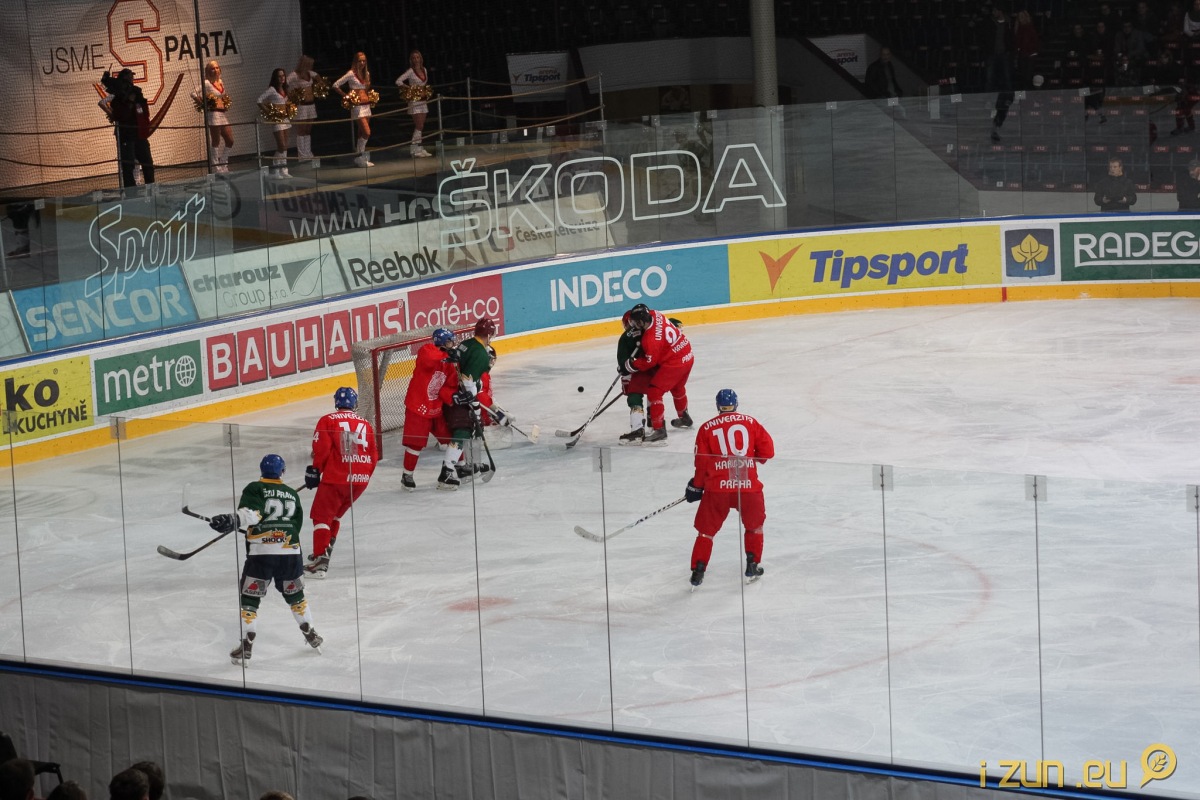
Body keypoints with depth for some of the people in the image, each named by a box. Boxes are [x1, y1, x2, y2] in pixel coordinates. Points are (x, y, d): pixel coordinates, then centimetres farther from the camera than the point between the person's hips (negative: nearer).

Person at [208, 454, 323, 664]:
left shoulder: (255, 489, 1)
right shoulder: (292, 494, 17)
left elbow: (251, 513, -19)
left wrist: (234, 521, -35)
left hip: (261, 553, -4)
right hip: (290, 552, 4)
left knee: (249, 599, 2)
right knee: (295, 595, 25)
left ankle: (246, 647, -6)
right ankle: (311, 636, 34)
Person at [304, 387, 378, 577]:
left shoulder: (328, 421, 0)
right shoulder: (365, 425, 14)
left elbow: (321, 449, -9)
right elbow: (373, 456, 15)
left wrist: (315, 470, 4)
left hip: (336, 478, -5)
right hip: (360, 480, 5)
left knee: (322, 516, 1)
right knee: (335, 514, 25)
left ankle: (320, 560, -12)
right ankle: (325, 549, 25)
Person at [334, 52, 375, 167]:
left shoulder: (366, 73, 11)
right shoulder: (351, 74, -8)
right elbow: (335, 85, -9)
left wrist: (370, 96, 12)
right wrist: (346, 96, -8)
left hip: (367, 105, 7)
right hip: (357, 107, -7)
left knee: (361, 134, 8)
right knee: (367, 133, -14)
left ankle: (360, 158, 13)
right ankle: (360, 157, -4)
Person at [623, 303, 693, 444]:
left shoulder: (650, 340, -28)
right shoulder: (655, 315, -5)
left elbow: (649, 362, -18)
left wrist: (632, 365, -5)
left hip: (673, 364, -10)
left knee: (654, 391, -8)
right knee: (677, 388, 32)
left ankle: (659, 429, -11)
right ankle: (684, 417, 55)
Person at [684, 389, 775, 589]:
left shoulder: (706, 428, 3)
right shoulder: (750, 423, 5)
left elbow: (701, 462, 4)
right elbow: (767, 450, 4)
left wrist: (696, 487, 17)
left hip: (717, 488, 0)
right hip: (748, 486, 0)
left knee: (706, 530, 13)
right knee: (754, 525, 25)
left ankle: (698, 571, 8)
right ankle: (753, 565, 25)